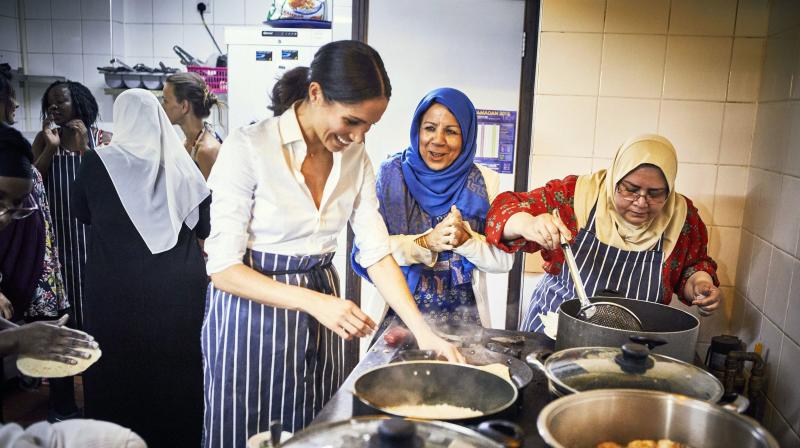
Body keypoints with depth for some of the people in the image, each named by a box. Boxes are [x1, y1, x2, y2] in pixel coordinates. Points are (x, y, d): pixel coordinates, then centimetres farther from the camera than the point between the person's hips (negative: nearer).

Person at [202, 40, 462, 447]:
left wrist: (423, 332, -11)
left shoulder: (354, 157, -1)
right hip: (253, 313, -4)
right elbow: (223, 268, -18)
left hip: (319, 314, 5)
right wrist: (315, 302, -29)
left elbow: (377, 254, -2)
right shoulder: (247, 149, -18)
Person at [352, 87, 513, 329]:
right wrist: (426, 242, -24)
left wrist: (465, 239, -21)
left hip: (464, 315, 1)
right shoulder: (392, 173, -6)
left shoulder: (485, 182, -4)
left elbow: (503, 260, -4)